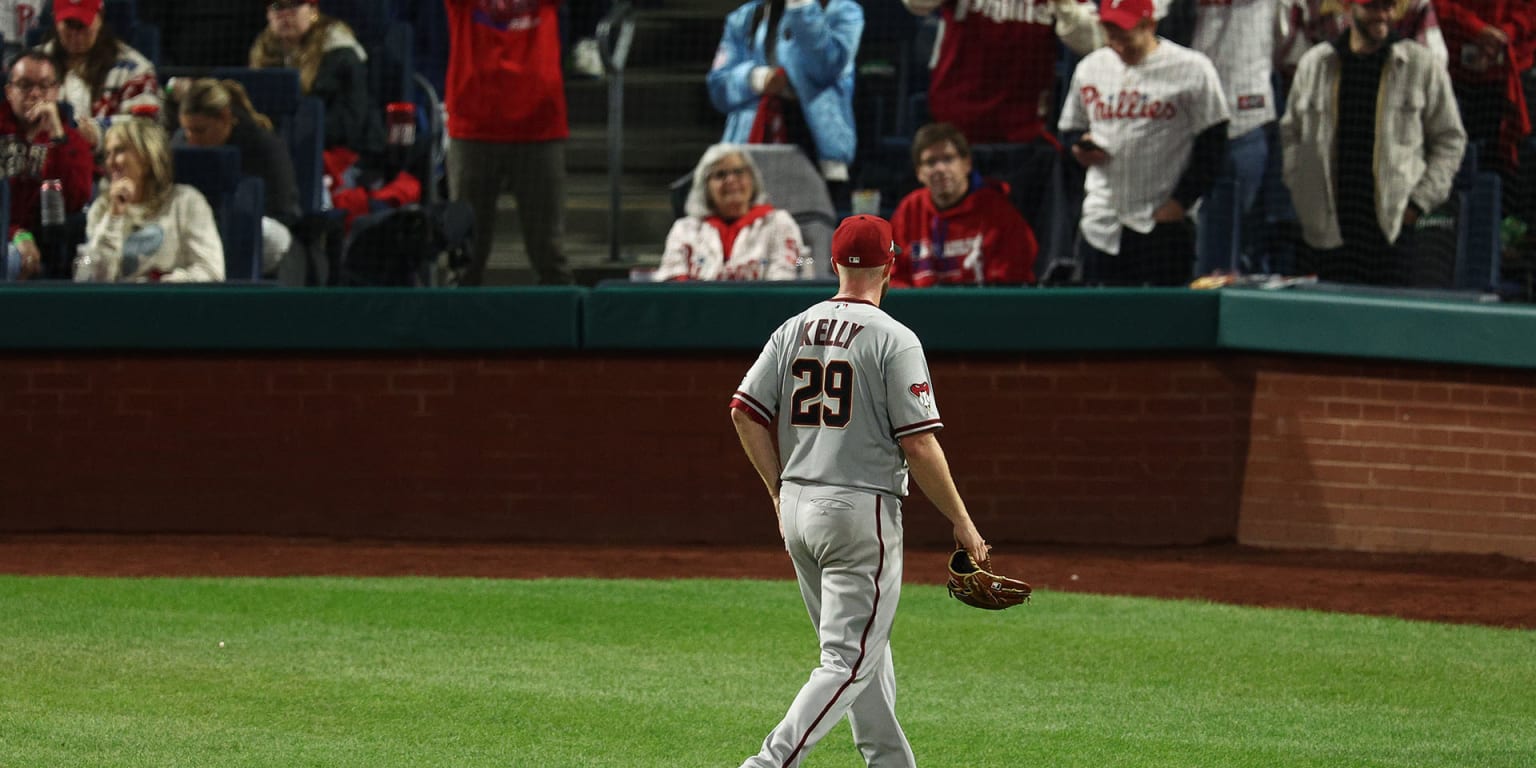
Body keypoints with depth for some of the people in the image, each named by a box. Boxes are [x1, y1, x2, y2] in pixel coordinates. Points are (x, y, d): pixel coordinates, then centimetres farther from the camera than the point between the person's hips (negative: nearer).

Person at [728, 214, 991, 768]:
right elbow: (919, 445, -13)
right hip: (862, 511, -7)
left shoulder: (794, 330, 7)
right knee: (851, 659, -5)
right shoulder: (893, 339, -10)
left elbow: (745, 413, 3)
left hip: (798, 511, 7)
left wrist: (780, 491, 14)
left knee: (862, 646, 19)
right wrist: (962, 523, -4)